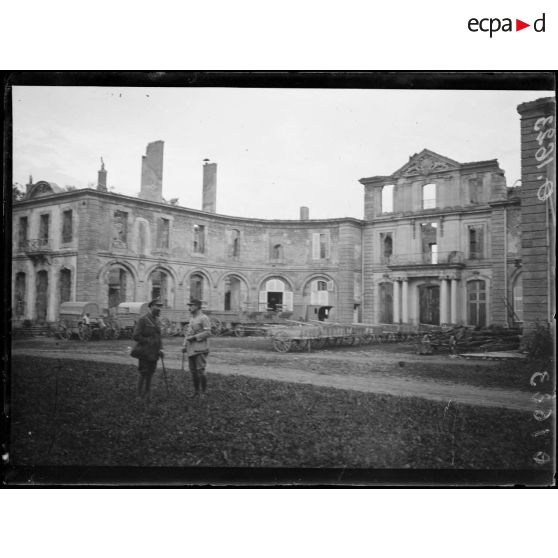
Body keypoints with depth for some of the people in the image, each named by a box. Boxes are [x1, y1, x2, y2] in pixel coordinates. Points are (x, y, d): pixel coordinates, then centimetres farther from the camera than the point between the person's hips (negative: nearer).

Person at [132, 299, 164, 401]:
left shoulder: (156, 320, 14)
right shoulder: (143, 319, -12)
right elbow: (136, 336, -16)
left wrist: (160, 348, 7)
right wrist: (148, 341, -16)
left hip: (153, 354, 8)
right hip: (144, 353, -8)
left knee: (150, 375, 13)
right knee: (144, 375, -5)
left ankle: (146, 396, 22)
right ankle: (140, 397, 3)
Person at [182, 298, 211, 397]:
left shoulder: (204, 318, -6)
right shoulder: (192, 319, 19)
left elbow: (208, 333, -15)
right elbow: (187, 333, 24)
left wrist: (194, 337, -17)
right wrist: (184, 345, 11)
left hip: (200, 350, -8)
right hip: (191, 350, 8)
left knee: (200, 371, -9)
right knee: (193, 371, 8)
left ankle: (203, 393, 1)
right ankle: (196, 392, 17)